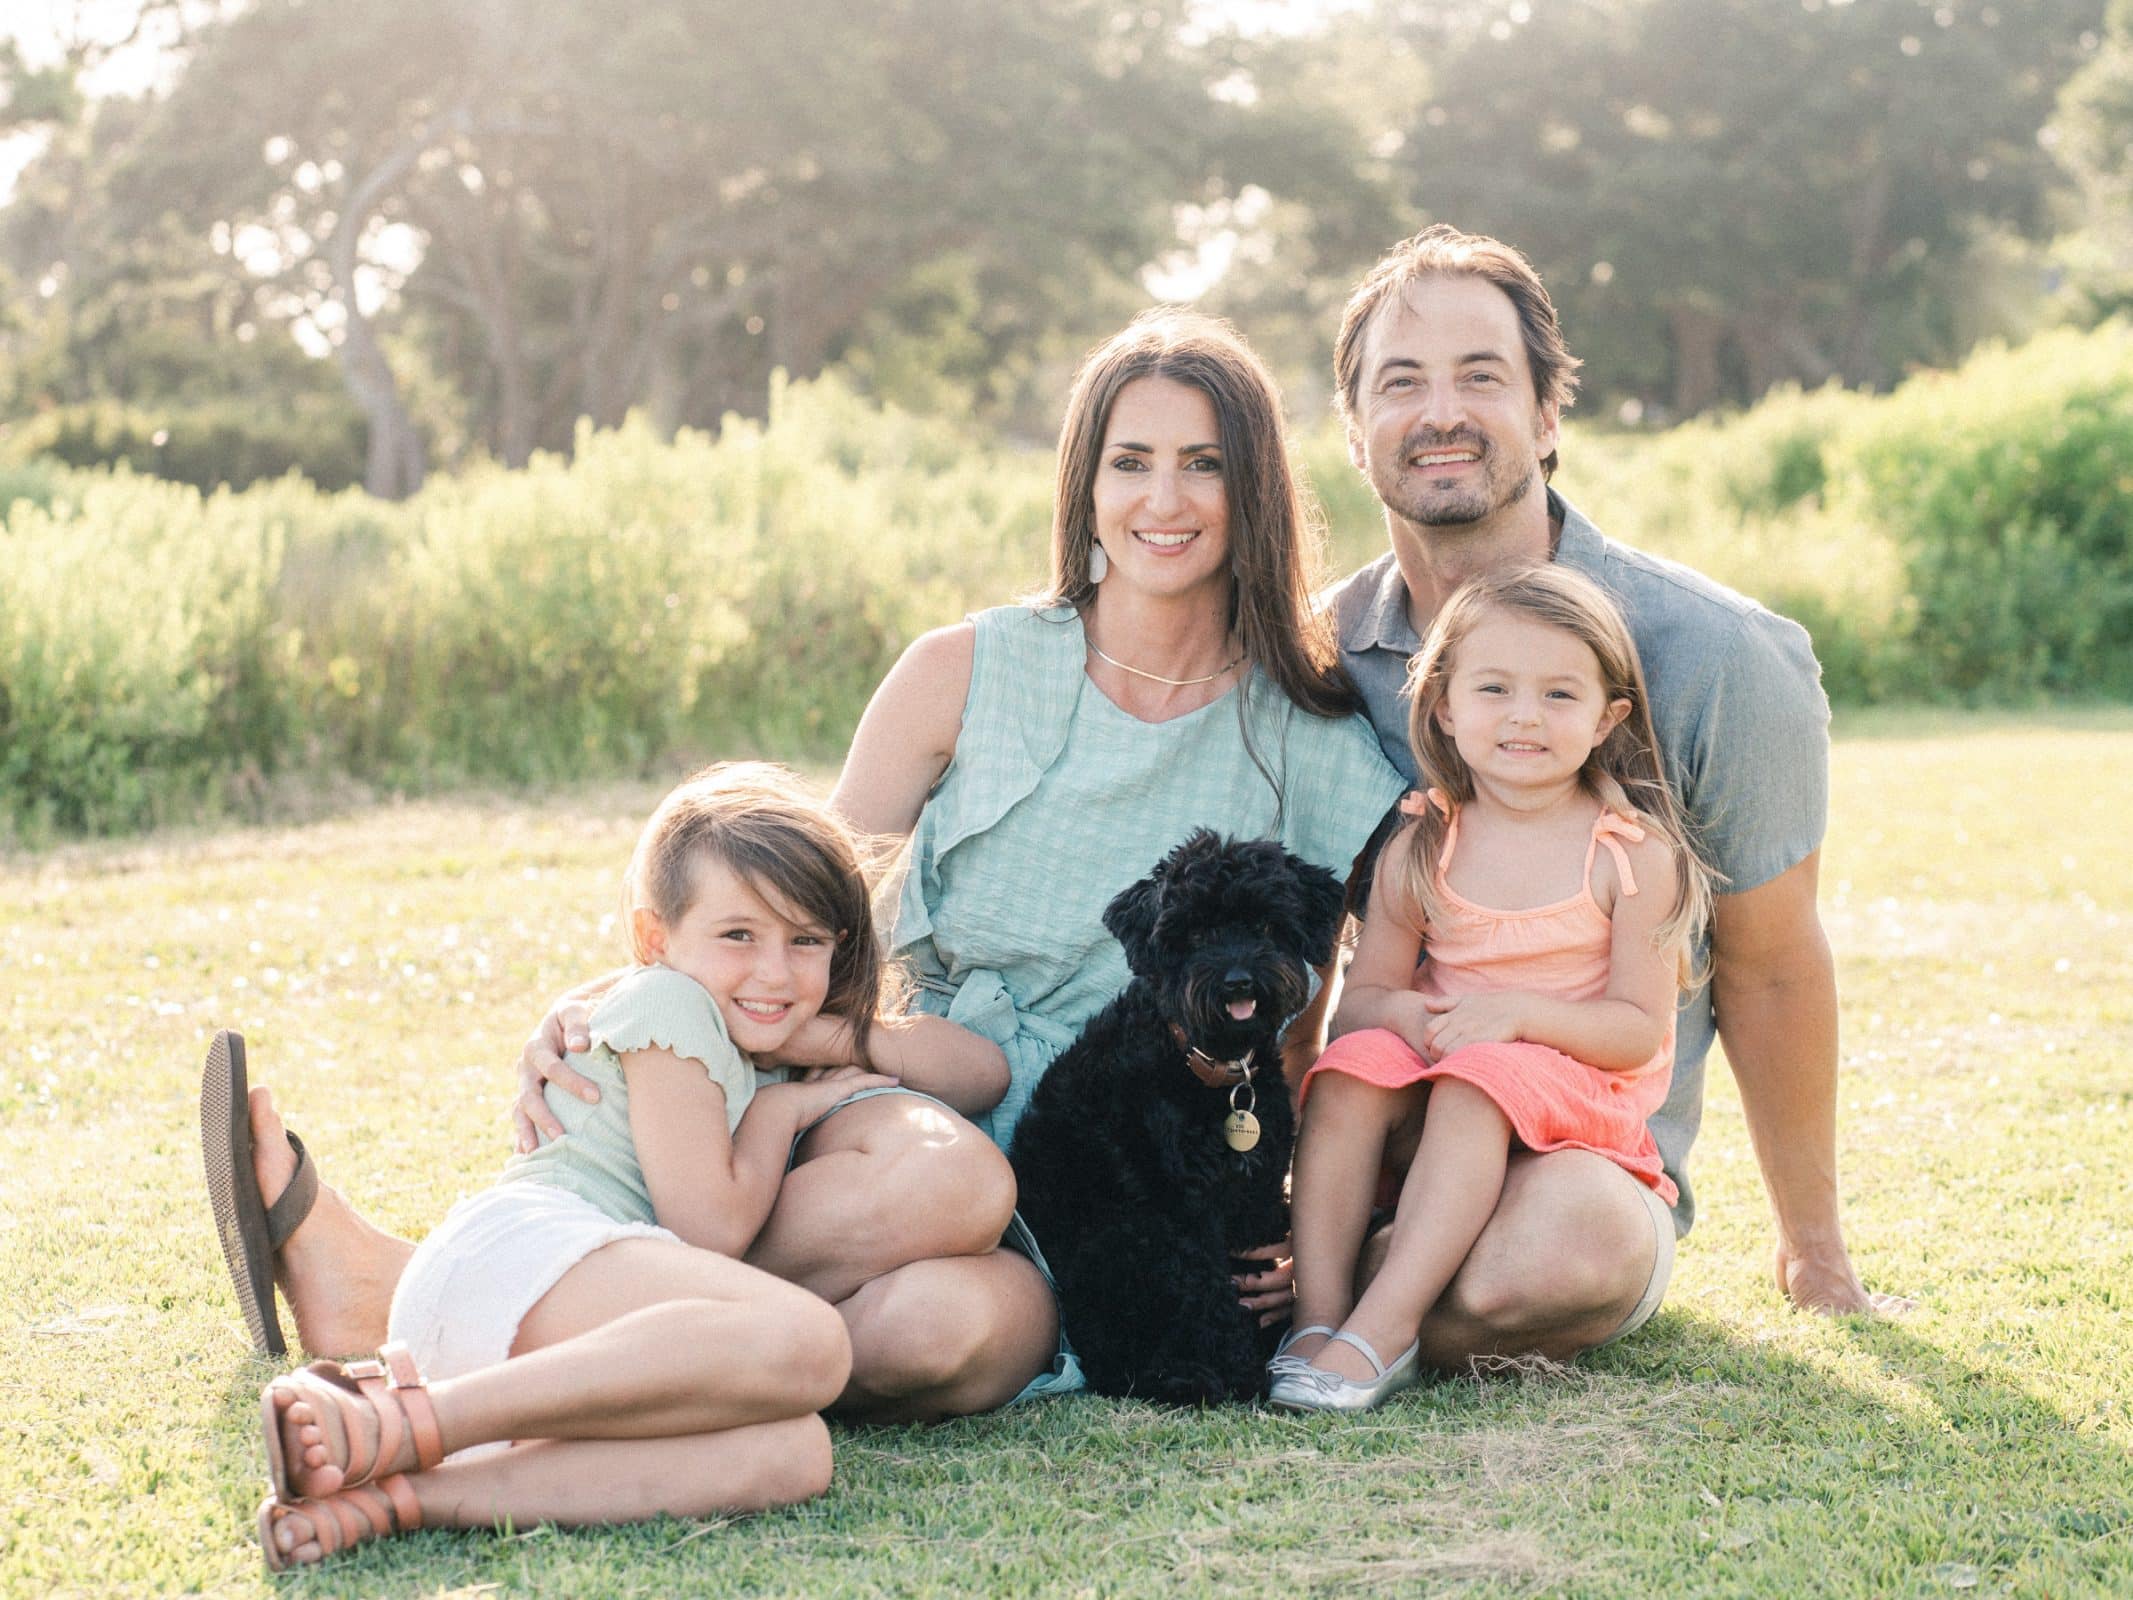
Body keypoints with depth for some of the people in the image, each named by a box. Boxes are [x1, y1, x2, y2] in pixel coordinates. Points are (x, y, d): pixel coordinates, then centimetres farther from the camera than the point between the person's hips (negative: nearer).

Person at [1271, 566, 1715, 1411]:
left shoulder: (1634, 854, -5)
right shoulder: (1420, 850, 4)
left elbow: (1640, 1030, -8)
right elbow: (1360, 996, 6)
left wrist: (1519, 1012, -23)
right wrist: (1401, 1012, -18)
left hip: (1577, 1094, -3)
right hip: (1435, 1078, 4)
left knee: (1478, 1081, -34)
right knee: (1351, 1068, -26)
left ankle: (1385, 1324, -38)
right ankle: (1318, 1313, -28)